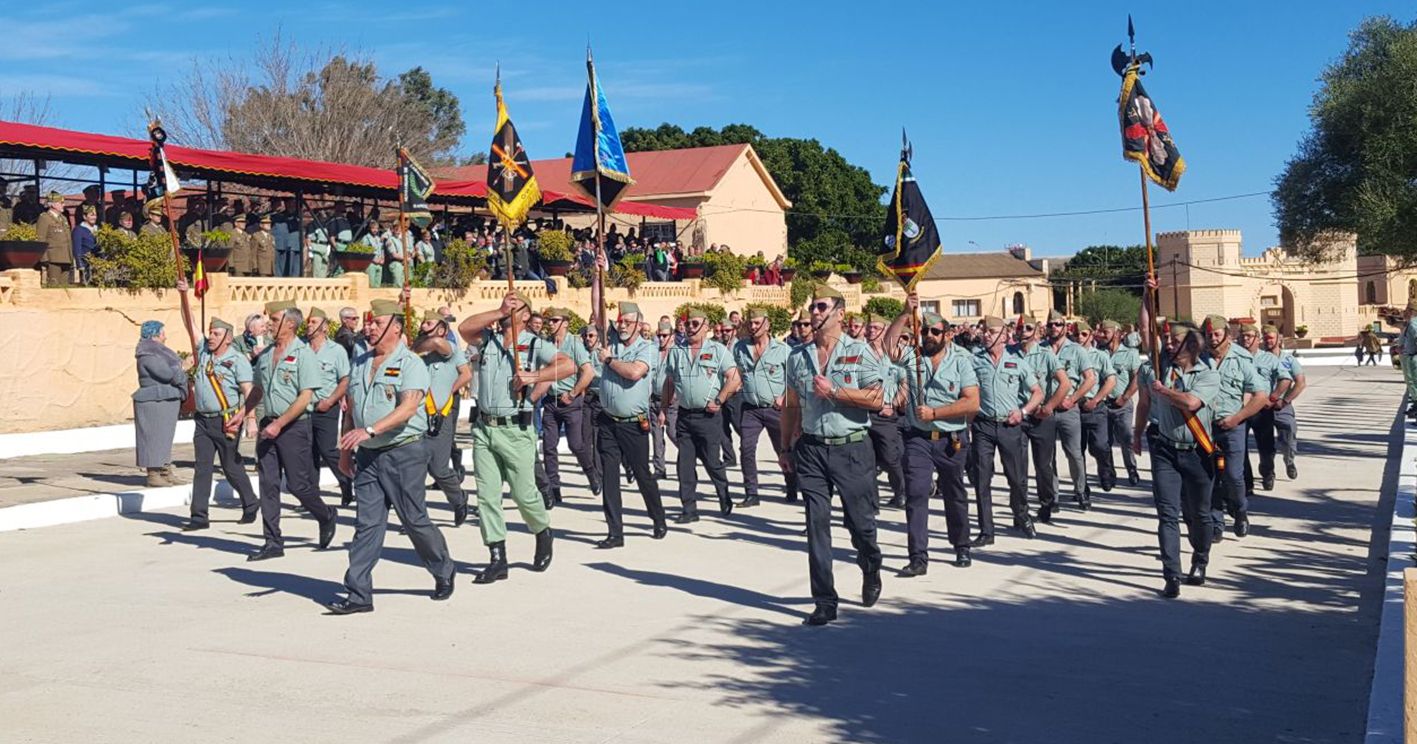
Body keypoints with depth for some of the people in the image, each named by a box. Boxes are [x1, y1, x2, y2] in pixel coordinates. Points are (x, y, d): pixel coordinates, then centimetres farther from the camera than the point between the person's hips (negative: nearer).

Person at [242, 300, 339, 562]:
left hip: (294, 426, -6)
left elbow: (305, 397, -15)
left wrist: (279, 424, -19)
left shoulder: (303, 354, -10)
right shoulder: (265, 354, 11)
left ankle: (326, 517, 26)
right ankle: (273, 543, 8)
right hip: (269, 425, 6)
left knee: (298, 483, -2)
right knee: (268, 484, 3)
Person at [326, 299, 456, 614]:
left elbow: (407, 408, -23)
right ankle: (359, 594, 1)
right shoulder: (360, 363, 13)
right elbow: (351, 408, 20)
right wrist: (345, 450, 17)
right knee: (367, 523, 1)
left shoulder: (410, 364, -10)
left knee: (414, 520, 4)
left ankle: (444, 571, 27)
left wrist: (369, 430, -32)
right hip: (367, 455, 6)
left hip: (404, 452, -6)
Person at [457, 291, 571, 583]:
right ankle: (498, 559, 7)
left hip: (516, 430, -4)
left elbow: (568, 365, -13)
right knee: (487, 496, 2)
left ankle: (543, 534, 32)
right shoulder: (488, 339, 10)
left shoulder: (535, 345, -1)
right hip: (484, 428, 4)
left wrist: (534, 376, -21)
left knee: (524, 494, 2)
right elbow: (464, 328, -9)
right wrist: (499, 311, -10)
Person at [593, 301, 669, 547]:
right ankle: (615, 533, 6)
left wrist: (608, 359, -12)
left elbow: (635, 372, -24)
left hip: (634, 424, -4)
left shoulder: (646, 348, -7)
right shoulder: (612, 340, 8)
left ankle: (659, 522, 28)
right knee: (609, 478, 1)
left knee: (642, 474, 7)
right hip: (608, 422, 4)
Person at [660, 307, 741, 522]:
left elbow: (734, 379, -6)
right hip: (684, 415, 4)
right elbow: (669, 383, 15)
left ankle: (725, 500, 24)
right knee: (685, 463, 1)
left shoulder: (718, 350, -2)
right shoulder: (676, 351, 10)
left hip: (708, 416, -4)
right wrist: (663, 409, 10)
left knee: (712, 461, 1)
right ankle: (689, 509, 7)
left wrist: (718, 401, -11)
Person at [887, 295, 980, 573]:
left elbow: (972, 403, -9)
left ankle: (962, 548, 31)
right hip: (918, 438, 0)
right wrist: (906, 314, -19)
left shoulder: (961, 361, 0)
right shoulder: (911, 356, 4)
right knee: (915, 494, -10)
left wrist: (934, 412, -14)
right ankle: (918, 557, -8)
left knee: (955, 495, 14)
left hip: (951, 440, 0)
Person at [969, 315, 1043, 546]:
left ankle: (1022, 517, 33)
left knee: (1018, 477, 6)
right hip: (983, 425, 0)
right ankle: (986, 531, 4)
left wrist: (1023, 411, -6)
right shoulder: (974, 360, 4)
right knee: (982, 479, -2)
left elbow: (1038, 393, 10)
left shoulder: (1017, 361, 6)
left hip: (1010, 425, 0)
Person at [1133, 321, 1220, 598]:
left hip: (1197, 453, -1)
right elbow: (1144, 402, 18)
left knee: (1198, 514, 12)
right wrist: (1137, 434, 24)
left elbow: (1191, 402, -23)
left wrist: (1162, 389, -11)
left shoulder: (1209, 375, -5)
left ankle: (1200, 563, 37)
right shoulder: (1154, 368, 3)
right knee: (1168, 514, -7)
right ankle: (1172, 577, -8)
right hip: (1164, 450, 1)